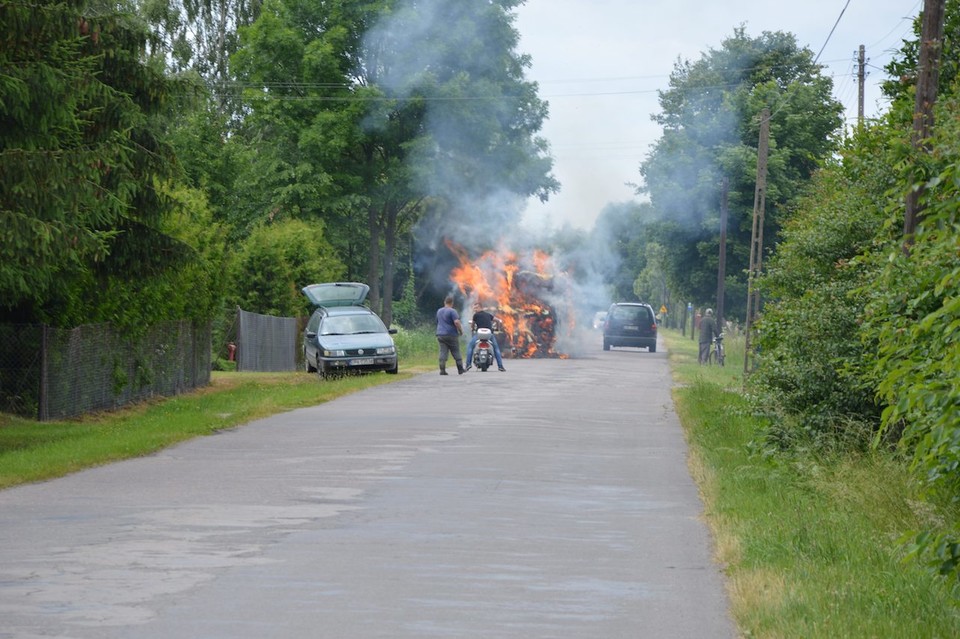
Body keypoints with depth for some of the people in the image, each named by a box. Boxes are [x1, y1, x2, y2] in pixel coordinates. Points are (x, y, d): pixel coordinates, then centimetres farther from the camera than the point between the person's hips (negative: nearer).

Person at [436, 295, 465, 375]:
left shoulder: (439, 311, 13)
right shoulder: (452, 311, -10)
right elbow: (456, 322, -19)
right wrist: (461, 330, -6)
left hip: (440, 335, 5)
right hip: (451, 335, -5)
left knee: (443, 352, 0)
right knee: (456, 352, 5)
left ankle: (442, 370, -10)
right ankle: (460, 370, 9)